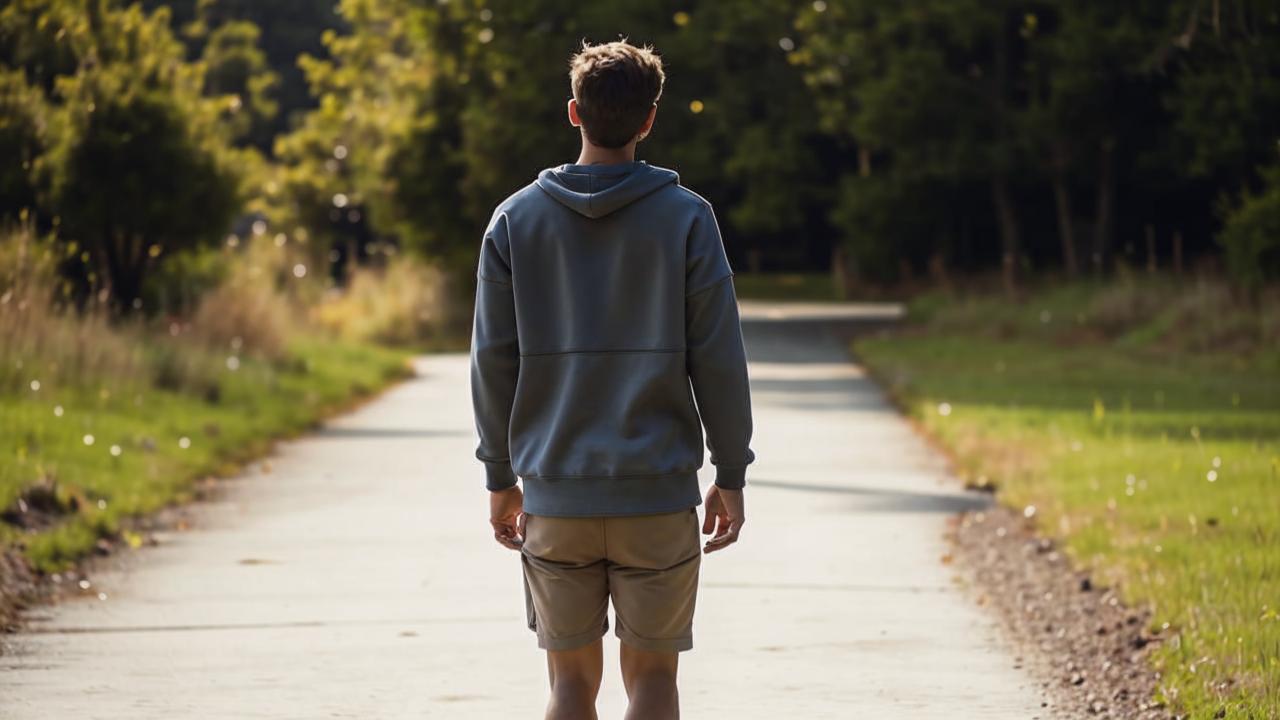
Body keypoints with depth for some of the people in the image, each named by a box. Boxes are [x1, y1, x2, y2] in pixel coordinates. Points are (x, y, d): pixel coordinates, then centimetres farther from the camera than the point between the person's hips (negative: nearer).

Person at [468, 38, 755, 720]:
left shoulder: (514, 219, 2)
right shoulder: (686, 218, -3)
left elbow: (493, 358, 3)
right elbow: (718, 358, -4)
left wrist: (501, 477, 11)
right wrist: (730, 476, 4)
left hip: (553, 493, 1)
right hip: (659, 496, -1)